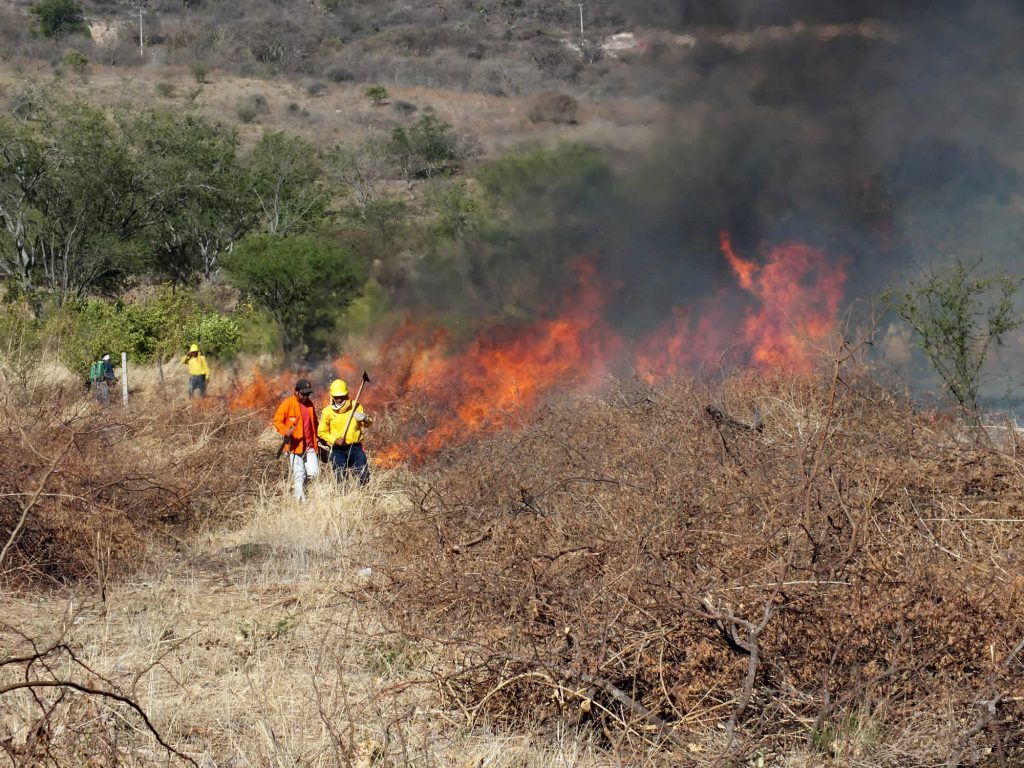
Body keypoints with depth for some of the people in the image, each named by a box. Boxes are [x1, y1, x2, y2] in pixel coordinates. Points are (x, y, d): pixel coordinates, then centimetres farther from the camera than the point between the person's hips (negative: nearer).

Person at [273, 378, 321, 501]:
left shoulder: (310, 404, 14)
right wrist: (285, 431, -26)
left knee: (314, 472, -2)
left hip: (309, 446, 6)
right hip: (295, 446, -6)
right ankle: (301, 501, 1)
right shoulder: (288, 404, -6)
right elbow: (277, 420, -8)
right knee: (299, 476, -5)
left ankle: (296, 489, 22)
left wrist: (316, 439, 17)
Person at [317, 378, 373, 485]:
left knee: (364, 477, -6)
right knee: (340, 480, -3)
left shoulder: (356, 406, 1)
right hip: (338, 451, -1)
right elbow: (322, 432, 3)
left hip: (355, 448, 1)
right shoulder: (328, 411, -2)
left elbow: (368, 424, 8)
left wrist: (365, 419, -17)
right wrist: (335, 439, -14)